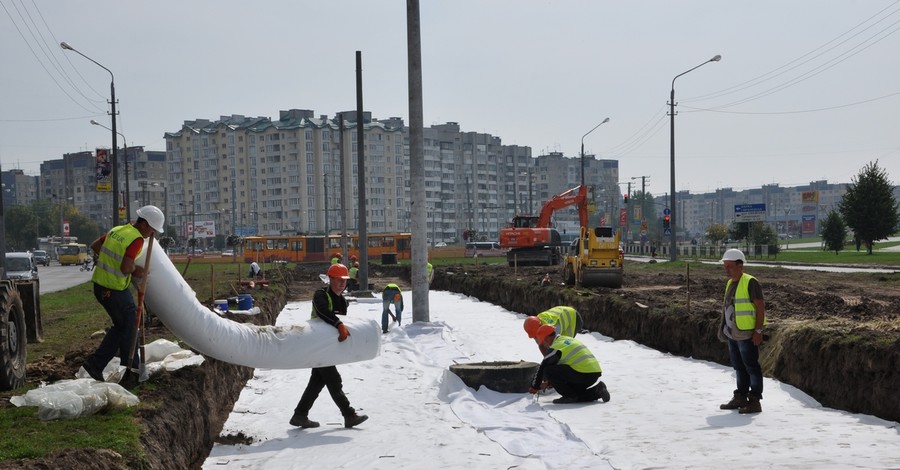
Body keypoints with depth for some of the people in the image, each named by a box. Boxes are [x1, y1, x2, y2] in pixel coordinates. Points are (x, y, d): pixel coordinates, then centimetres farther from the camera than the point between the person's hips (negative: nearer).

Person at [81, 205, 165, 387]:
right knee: (129, 327, 7)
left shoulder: (117, 230, 8)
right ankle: (131, 373, 14)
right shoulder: (137, 239, -18)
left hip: (100, 284, 9)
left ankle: (95, 363, 19)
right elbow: (125, 268, -26)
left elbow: (94, 246, 18)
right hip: (115, 290, -9)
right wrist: (134, 268, -5)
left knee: (121, 326, 21)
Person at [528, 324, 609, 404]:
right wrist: (548, 383, 31)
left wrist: (535, 387, 11)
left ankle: (570, 396, -4)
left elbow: (542, 368, -3)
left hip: (584, 375, -10)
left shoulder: (555, 348, -8)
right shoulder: (567, 340, 21)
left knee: (548, 370, -10)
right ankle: (596, 392, 13)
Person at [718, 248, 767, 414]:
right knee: (739, 367, 15)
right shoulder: (730, 283, 13)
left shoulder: (750, 282, -12)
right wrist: (725, 329, 17)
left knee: (751, 367, -3)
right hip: (732, 333, 8)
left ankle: (754, 401, 0)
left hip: (746, 334, -8)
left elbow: (760, 307, -15)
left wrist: (758, 330, -18)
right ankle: (741, 398, 23)